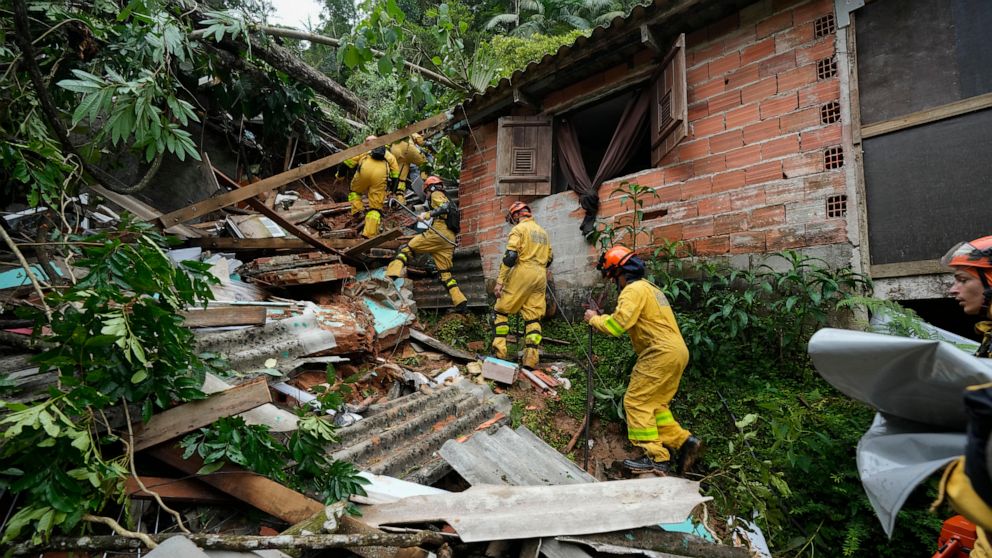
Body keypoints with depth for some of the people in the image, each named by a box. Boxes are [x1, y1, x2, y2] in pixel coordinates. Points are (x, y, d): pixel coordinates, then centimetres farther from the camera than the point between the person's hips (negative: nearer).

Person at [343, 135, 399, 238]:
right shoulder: (388, 154, 38)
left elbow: (348, 161, 21)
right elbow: (395, 172, 29)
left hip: (366, 168, -1)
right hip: (382, 173, 1)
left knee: (355, 191, 30)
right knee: (375, 207, 6)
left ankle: (357, 210, 7)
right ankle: (370, 234, -4)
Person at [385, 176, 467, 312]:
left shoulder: (436, 194, 8)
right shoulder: (446, 199, 35)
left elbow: (446, 207, -12)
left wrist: (428, 214, -19)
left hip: (438, 233, -8)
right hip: (449, 239, 8)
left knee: (406, 248, -5)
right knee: (445, 272, 8)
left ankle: (392, 274, -22)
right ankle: (459, 300, -3)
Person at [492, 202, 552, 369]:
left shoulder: (519, 228, -1)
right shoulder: (543, 232, 21)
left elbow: (510, 256, -12)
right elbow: (549, 258, 22)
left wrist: (500, 281, -14)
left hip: (522, 273, -6)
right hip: (540, 277, 6)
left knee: (501, 310, 4)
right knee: (533, 317, 5)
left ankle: (499, 351, -4)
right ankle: (531, 358, -2)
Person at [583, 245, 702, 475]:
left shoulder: (634, 290, -10)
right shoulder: (649, 287, 23)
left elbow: (617, 324, -19)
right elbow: (631, 322, 21)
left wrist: (594, 319, -1)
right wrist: (602, 317, 12)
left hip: (661, 353, -10)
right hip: (677, 351, 10)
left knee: (636, 402, -7)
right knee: (654, 404, 16)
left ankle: (656, 458, -9)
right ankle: (685, 441, 8)